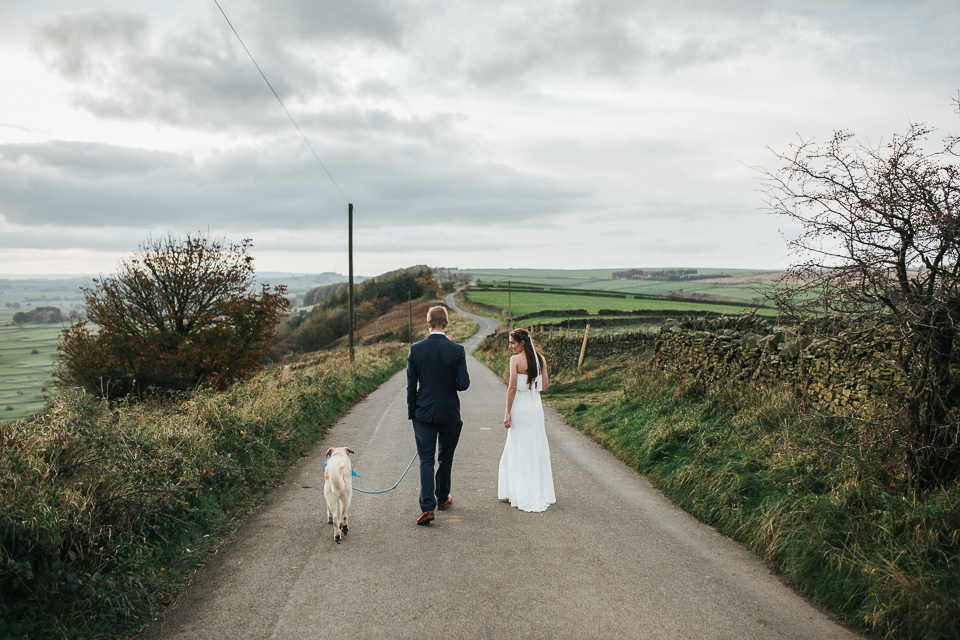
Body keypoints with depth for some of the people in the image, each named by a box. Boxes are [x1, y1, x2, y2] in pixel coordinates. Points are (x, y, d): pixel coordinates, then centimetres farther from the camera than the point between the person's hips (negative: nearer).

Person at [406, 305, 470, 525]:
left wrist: (411, 412, 9)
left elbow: (411, 385, -2)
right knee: (446, 457, 18)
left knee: (426, 459, 2)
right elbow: (463, 384, -13)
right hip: (449, 413, 0)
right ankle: (442, 498, 32)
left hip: (424, 413, 0)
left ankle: (427, 506, -8)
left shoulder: (415, 349, -7)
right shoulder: (457, 350, -10)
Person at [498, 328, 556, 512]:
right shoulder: (541, 359, 5)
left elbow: (512, 387, -14)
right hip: (536, 406, 6)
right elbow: (544, 386, 8)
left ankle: (526, 497, 9)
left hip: (520, 406, -6)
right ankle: (542, 492, 22)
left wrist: (507, 413, -11)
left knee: (520, 451, 4)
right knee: (537, 449, 15)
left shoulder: (515, 359, -12)